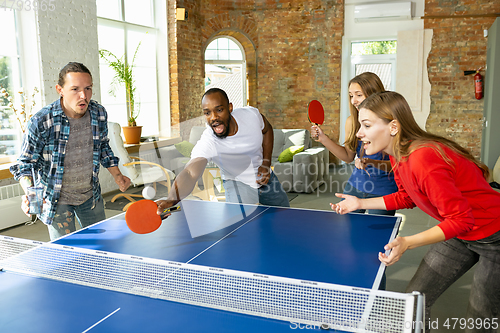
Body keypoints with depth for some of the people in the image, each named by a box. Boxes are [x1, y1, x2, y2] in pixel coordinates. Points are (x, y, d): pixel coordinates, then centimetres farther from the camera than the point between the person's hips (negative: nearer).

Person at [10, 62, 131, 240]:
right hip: (57, 199, -4)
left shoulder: (99, 114, -10)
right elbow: (25, 162, -12)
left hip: (91, 195, 4)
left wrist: (117, 175, 3)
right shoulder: (41, 121, -23)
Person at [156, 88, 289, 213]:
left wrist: (266, 164, -12)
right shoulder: (206, 143, -37)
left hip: (265, 178, 4)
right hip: (238, 183, -4)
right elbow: (190, 173, -53)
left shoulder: (251, 114, -25)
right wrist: (172, 199, -74)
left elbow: (267, 130, -2)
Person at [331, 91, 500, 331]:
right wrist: (361, 203, 6)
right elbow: (407, 197, 10)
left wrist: (407, 243, -35)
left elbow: (461, 219, -30)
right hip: (459, 235, 9)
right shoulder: (398, 157, -5)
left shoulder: (424, 160, -35)